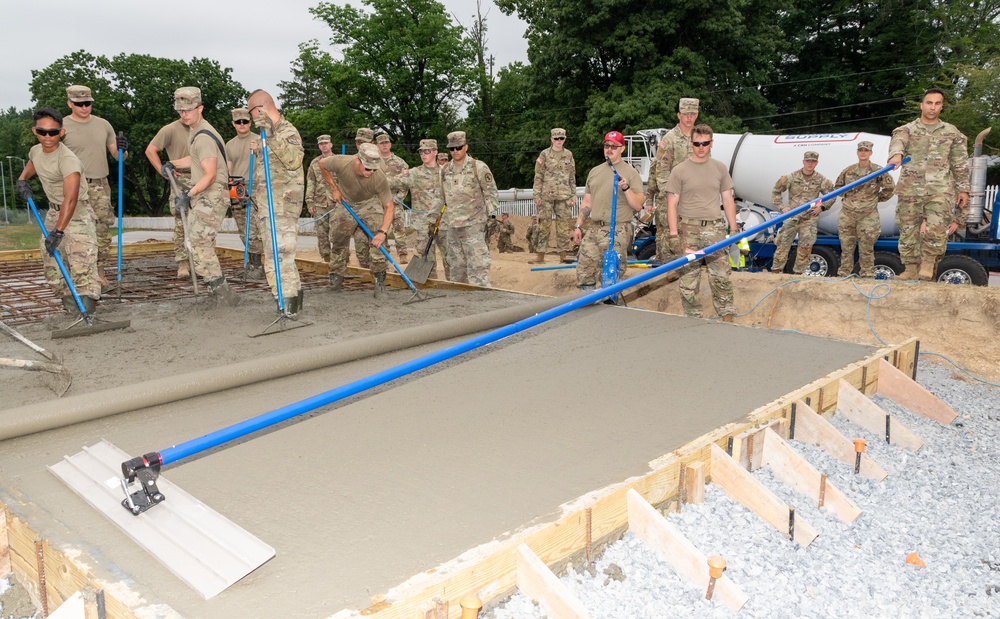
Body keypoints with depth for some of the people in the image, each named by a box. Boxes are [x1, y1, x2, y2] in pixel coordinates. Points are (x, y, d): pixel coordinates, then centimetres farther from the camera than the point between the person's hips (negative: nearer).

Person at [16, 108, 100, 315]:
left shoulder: (68, 159, -27)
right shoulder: (35, 150, 1)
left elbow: (70, 199, -36)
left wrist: (58, 231, -41)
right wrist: (22, 178, 9)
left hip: (78, 214, -9)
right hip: (54, 212, 9)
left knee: (81, 263, -21)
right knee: (51, 262, 12)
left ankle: (86, 305, -24)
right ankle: (70, 303, 22)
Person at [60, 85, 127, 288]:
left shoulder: (103, 125, 10)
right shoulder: (62, 127, -2)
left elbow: (117, 156, 15)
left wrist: (122, 149, -8)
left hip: (100, 186, 4)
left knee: (102, 230, 4)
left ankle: (98, 271, 13)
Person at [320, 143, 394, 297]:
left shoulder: (379, 178, -34)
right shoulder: (342, 162, -32)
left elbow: (388, 206, -27)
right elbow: (322, 163, -8)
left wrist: (383, 231, -40)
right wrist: (334, 188, -6)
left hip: (370, 204, -2)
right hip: (346, 204, 2)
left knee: (378, 239, -20)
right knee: (339, 242, 6)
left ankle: (379, 281, -10)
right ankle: (336, 277, 25)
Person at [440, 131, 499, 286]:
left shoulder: (479, 167, -6)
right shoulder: (446, 170, 10)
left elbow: (491, 193, -2)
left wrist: (490, 217, -6)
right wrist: (444, 216, 19)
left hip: (472, 224, -6)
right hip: (452, 225, 6)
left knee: (477, 264, -10)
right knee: (456, 265, 13)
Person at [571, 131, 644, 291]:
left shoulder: (630, 173, 0)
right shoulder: (594, 172, 16)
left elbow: (638, 205, -6)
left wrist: (626, 188, -19)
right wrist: (578, 226, 14)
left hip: (617, 232, -5)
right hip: (593, 229, 5)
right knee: (584, 276, 2)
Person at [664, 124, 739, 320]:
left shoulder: (720, 168, 10)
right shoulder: (680, 170, 0)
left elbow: (728, 200, 13)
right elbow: (672, 204, -2)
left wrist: (733, 230, 8)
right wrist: (674, 235, -8)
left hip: (714, 228, 2)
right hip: (688, 228, -2)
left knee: (721, 275, 0)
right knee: (689, 277, 2)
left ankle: (726, 315, 10)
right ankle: (693, 319, 12)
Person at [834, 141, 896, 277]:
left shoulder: (878, 170, -1)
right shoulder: (848, 170, 9)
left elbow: (890, 188, 5)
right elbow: (837, 186, 22)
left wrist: (877, 198, 6)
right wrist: (846, 195, 11)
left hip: (867, 215, -3)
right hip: (847, 214, 3)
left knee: (866, 249, 0)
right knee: (846, 247, 8)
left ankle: (867, 276, 7)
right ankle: (843, 275, 16)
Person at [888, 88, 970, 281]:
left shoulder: (952, 133, 12)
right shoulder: (906, 130, 7)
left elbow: (961, 165, 15)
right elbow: (897, 141, -18)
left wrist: (963, 189, 10)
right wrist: (896, 154, -42)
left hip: (940, 190, 0)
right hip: (910, 190, 0)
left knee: (937, 228, -17)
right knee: (908, 231, 3)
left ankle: (928, 261, 4)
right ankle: (911, 269, 15)